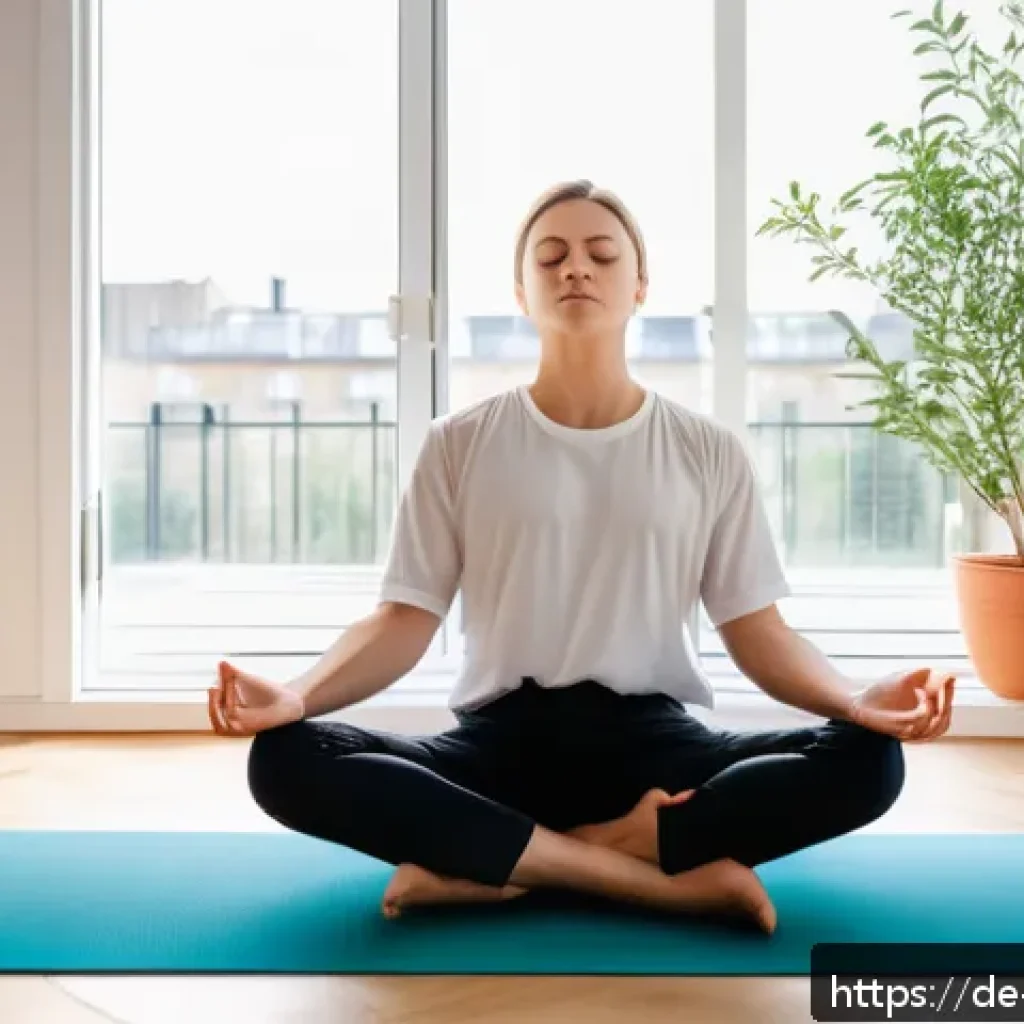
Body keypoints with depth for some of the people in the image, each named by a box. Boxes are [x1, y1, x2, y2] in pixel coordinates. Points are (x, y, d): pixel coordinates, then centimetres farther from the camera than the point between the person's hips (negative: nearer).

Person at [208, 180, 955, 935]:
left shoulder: (710, 451, 6)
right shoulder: (460, 445, 5)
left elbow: (755, 627, 3)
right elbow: (406, 619, 0)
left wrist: (854, 699, -19)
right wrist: (298, 695, -20)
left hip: (651, 738, 1)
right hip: (502, 737, 0)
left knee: (865, 761, -26)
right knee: (286, 761, -27)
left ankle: (492, 868, -24)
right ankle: (674, 880, -28)